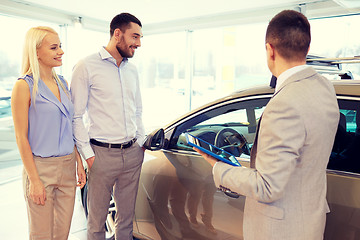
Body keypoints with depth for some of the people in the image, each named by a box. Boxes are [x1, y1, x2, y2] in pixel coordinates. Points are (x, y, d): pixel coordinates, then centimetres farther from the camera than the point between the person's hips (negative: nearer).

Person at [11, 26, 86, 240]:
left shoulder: (62, 83, 9)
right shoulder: (24, 86, -10)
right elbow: (21, 138, -11)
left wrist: (79, 163, 10)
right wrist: (34, 180, -13)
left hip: (68, 167, 6)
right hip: (41, 167, -5)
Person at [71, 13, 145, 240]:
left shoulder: (132, 69, 12)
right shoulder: (87, 67, -6)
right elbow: (76, 116, -7)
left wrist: (142, 141, 12)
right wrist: (88, 154, -10)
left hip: (132, 153, 5)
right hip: (103, 154, -5)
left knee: (127, 215, 16)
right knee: (97, 218, 10)